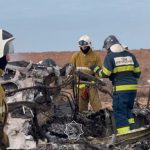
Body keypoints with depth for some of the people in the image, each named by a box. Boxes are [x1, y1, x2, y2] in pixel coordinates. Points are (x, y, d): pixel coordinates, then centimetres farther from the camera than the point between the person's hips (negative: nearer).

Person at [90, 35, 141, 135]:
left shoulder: (110, 57, -6)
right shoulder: (130, 55, 11)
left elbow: (105, 74, -9)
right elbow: (137, 72, 12)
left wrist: (96, 69, 8)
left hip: (120, 89, -6)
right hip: (132, 88, 6)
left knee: (119, 112, -1)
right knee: (128, 109, 20)